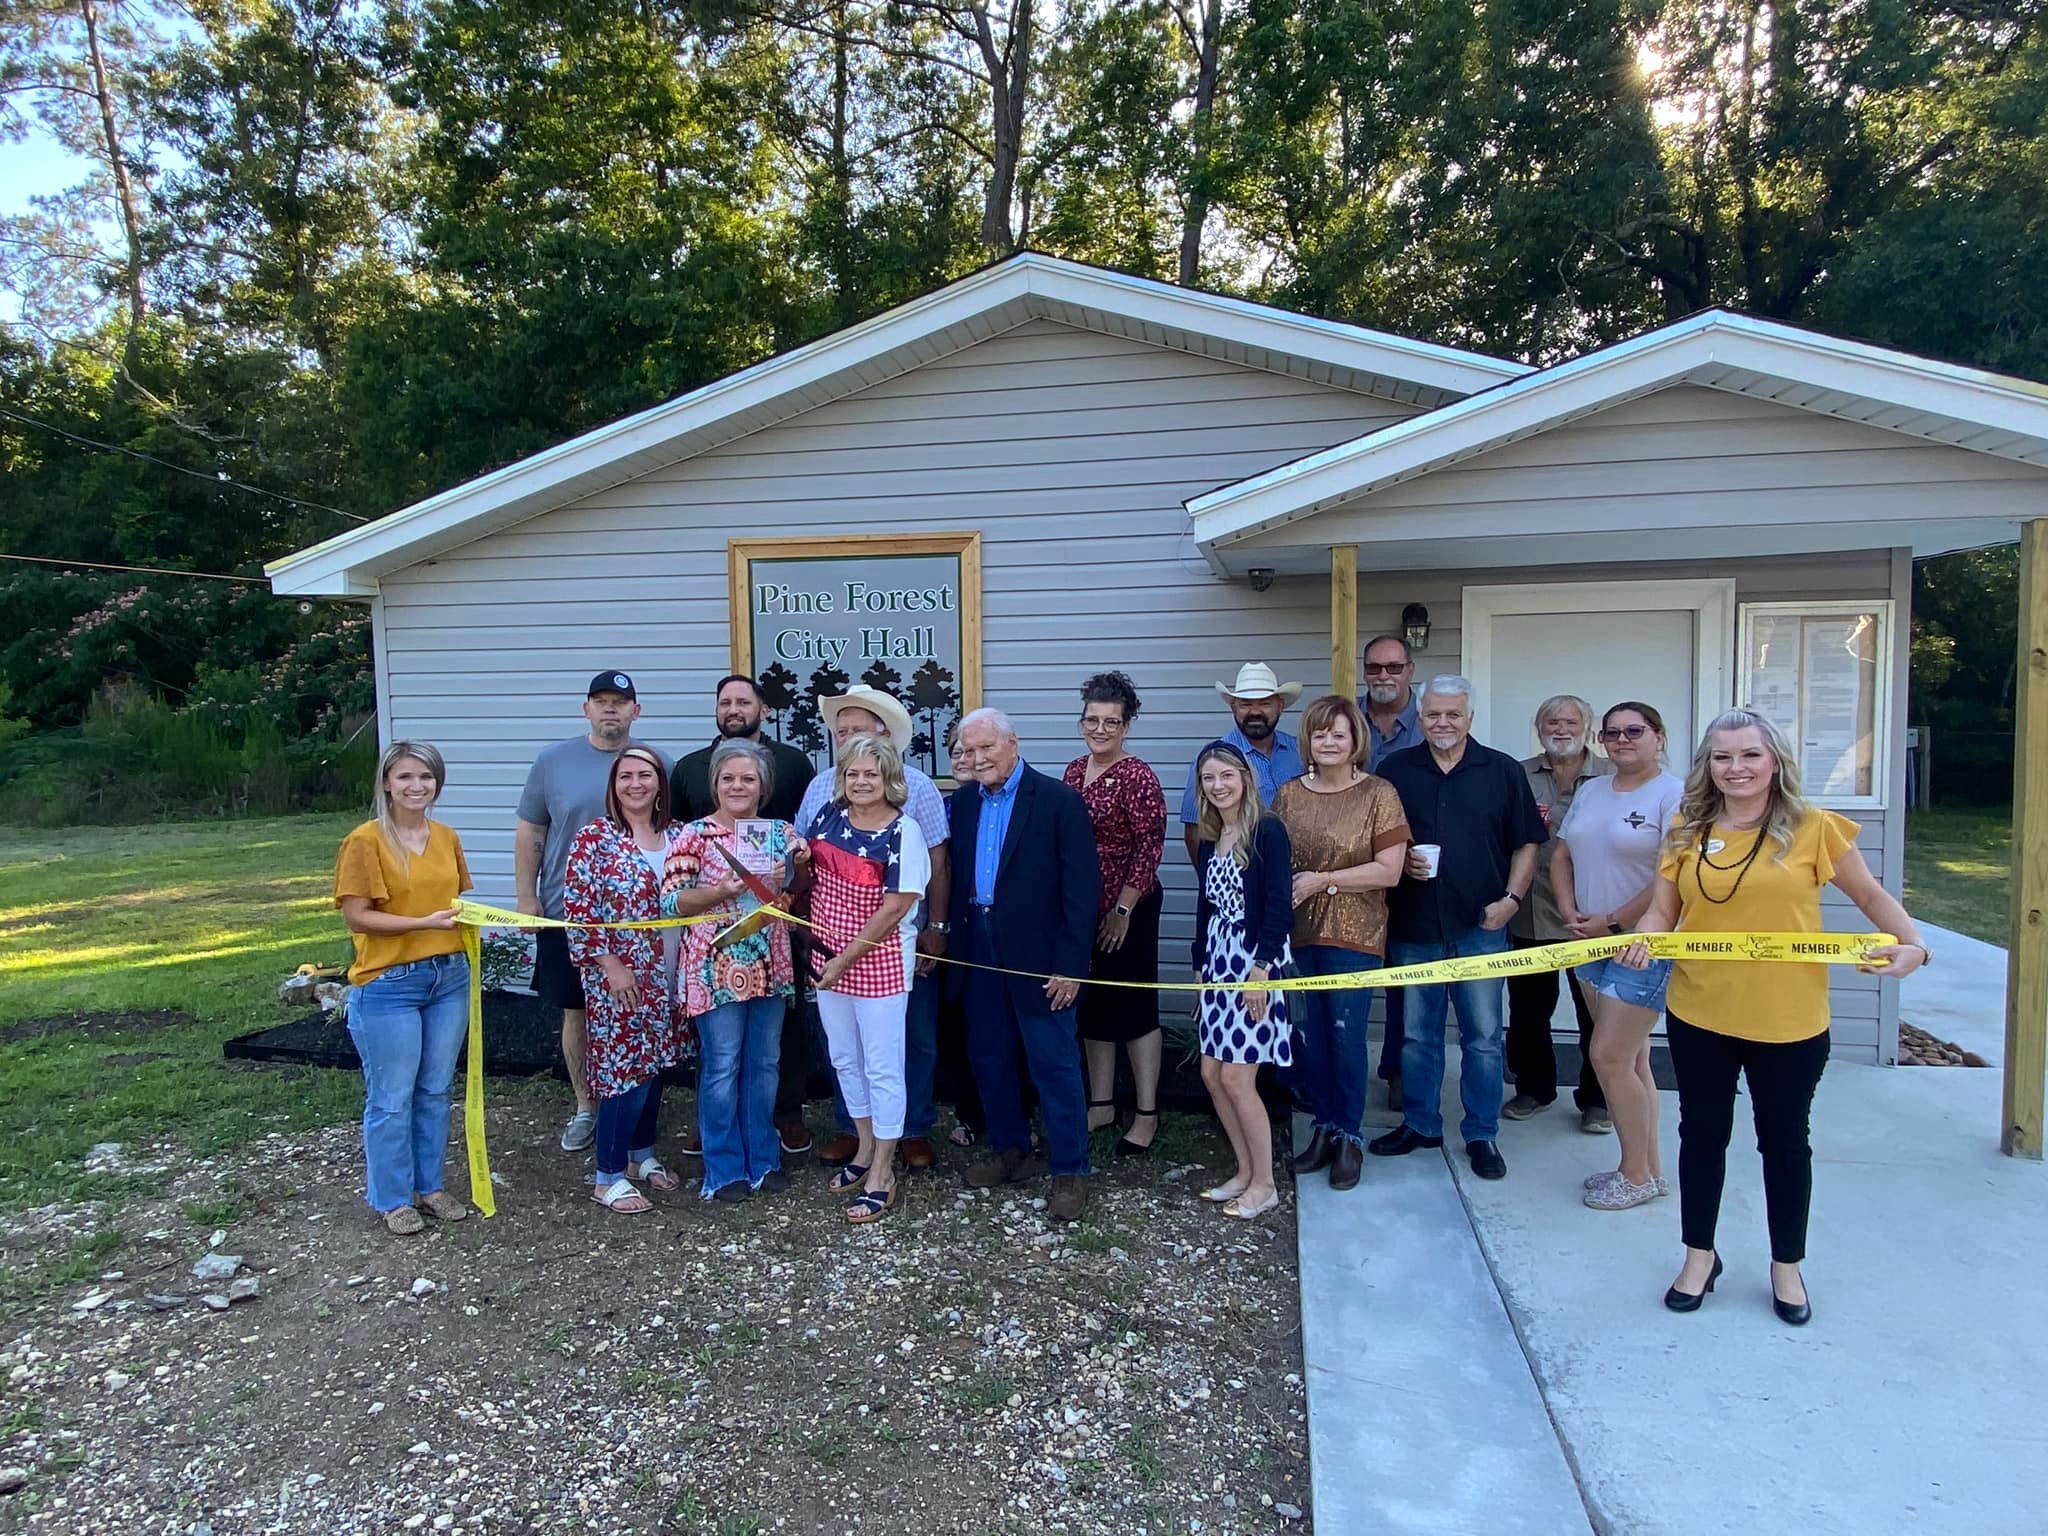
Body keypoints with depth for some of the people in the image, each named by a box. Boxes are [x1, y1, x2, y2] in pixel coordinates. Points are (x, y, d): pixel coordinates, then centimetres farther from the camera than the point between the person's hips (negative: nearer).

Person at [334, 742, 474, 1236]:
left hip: (449, 977, 6)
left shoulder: (447, 838, 7)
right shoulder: (365, 841, -10)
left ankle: (429, 1186, 29)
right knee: (391, 1099, 5)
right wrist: (426, 923, -21)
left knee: (435, 1091, 15)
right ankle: (393, 1199, 21)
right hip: (388, 983, -5)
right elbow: (357, 917, -13)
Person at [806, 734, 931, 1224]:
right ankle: (866, 1149, 37)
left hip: (879, 960, -7)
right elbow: (811, 878, 17)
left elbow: (894, 909, -19)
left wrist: (846, 959, -17)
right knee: (844, 1059, 19)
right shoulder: (830, 816, 2)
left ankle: (882, 1177, 14)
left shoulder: (903, 833, -17)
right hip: (827, 956, 7)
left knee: (882, 1068, 3)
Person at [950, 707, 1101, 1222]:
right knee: (988, 1057, 15)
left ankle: (1070, 1171, 13)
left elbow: (1082, 886, -12)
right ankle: (1008, 1150, 33)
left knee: (1055, 1063, 1)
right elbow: (956, 877, 13)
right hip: (980, 953, 6)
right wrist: (956, 939, 4)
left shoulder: (1058, 801, -10)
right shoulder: (963, 803, 8)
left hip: (1038, 956, -6)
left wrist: (1071, 964, -15)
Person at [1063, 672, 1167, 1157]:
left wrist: (1124, 908, -15)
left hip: (1127, 910, -7)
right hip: (1081, 908, 7)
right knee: (1091, 1005, 14)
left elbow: (1150, 847, -15)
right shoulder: (1074, 771, 7)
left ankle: (1147, 1114, 16)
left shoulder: (1137, 777, -13)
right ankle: (1101, 1103, 28)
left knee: (1134, 1007, 3)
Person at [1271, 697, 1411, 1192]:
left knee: (1346, 1035, 1)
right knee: (1306, 1035, 9)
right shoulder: (1288, 795, 7)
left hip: (1353, 936, -4)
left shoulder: (1378, 794, -5)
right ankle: (1324, 1126, 26)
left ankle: (1349, 1136, 18)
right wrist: (1281, 891, -7)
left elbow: (1389, 870, -10)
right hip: (1297, 934, 4)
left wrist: (1323, 880, -14)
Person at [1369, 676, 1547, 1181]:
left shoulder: (1503, 771, 2)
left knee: (1483, 1036, 5)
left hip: (1480, 926, -1)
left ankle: (1482, 1134, 17)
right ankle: (1419, 1124, 26)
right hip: (1413, 926, 2)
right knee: (1417, 1034, 11)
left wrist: (1511, 898, -7)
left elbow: (1525, 844, 4)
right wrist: (1400, 860, -8)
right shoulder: (1395, 770, 5)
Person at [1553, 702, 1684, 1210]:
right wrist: (1571, 914, 0)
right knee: (1631, 1059, 14)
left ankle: (1636, 1174, 10)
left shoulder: (1673, 794, -11)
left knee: (1609, 1056, -6)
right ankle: (1648, 1167, 25)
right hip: (1593, 942, 7)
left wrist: (1614, 922, -15)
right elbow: (1561, 856, 14)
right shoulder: (1591, 791, 11)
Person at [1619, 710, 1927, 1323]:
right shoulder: (1687, 835, 2)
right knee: (1702, 1135, 15)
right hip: (1699, 1017, 2)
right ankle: (1700, 1256, 33)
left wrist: (1912, 943, -14)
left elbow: (1871, 896, 2)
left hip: (1789, 1021, -2)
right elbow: (1662, 911, 4)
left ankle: (1787, 1266, 35)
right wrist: (1643, 940, -16)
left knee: (1785, 1141, 14)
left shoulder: (1813, 829, -5)